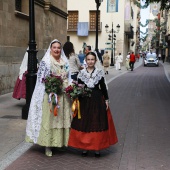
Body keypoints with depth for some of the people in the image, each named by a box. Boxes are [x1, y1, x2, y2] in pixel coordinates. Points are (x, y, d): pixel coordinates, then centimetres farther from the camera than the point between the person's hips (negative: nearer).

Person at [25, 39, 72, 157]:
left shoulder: (65, 62, 13)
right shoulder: (45, 62, -1)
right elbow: (41, 78, -5)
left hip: (63, 95, 5)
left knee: (63, 117, 6)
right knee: (49, 118, -4)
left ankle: (60, 141, 17)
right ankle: (48, 145, 2)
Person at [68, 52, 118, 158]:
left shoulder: (100, 72, 1)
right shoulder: (81, 73, 2)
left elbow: (103, 87, 4)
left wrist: (106, 100, 2)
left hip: (97, 100, 0)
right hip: (84, 101, 1)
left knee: (98, 123, 3)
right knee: (84, 124, 3)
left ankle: (97, 148, 13)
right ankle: (84, 147, 15)